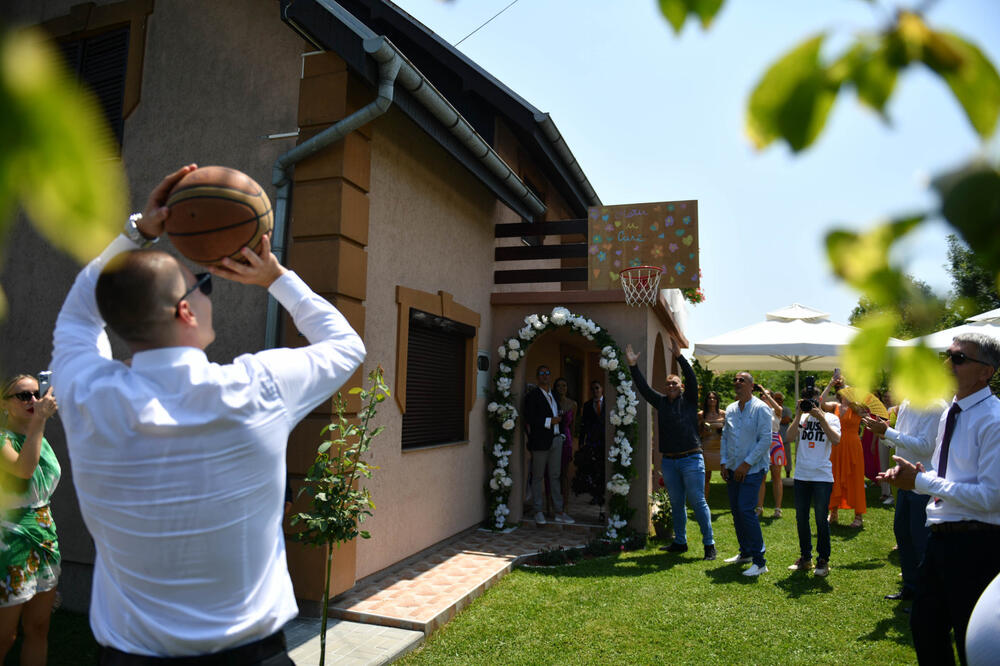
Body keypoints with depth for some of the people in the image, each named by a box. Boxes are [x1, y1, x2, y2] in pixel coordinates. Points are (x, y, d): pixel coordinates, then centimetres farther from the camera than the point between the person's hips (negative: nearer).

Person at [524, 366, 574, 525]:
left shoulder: (553, 395, 16)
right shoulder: (532, 396, -7)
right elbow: (529, 420, -15)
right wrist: (551, 421, -15)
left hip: (556, 439, 6)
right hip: (541, 440, -6)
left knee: (555, 476, 10)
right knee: (538, 477, 3)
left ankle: (559, 512, 15)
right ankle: (538, 512, 12)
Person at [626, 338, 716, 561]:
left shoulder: (689, 400, 2)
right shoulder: (661, 402, 11)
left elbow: (692, 379, -12)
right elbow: (644, 388, 6)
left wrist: (679, 356, -22)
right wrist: (633, 366, -3)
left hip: (691, 459, -4)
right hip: (669, 461, 5)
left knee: (698, 502, -2)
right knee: (676, 503, 12)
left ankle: (709, 544, 6)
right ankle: (680, 542, 22)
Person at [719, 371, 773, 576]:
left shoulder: (760, 409, -10)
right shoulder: (730, 409, 11)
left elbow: (766, 440, -14)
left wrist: (746, 464, -16)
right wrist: (724, 463, 7)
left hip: (752, 469, -7)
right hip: (733, 468, 7)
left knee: (746, 510, -14)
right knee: (736, 510, 11)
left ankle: (759, 561, -6)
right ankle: (745, 552, 26)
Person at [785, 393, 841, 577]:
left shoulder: (831, 418, 1)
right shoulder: (801, 418, 8)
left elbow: (836, 440, -16)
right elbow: (790, 437, -6)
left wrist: (821, 417, -19)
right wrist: (798, 415, -12)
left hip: (822, 476, -3)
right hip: (801, 475, 4)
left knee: (821, 519, 1)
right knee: (801, 518, 10)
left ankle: (823, 560, 15)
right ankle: (805, 558, 23)